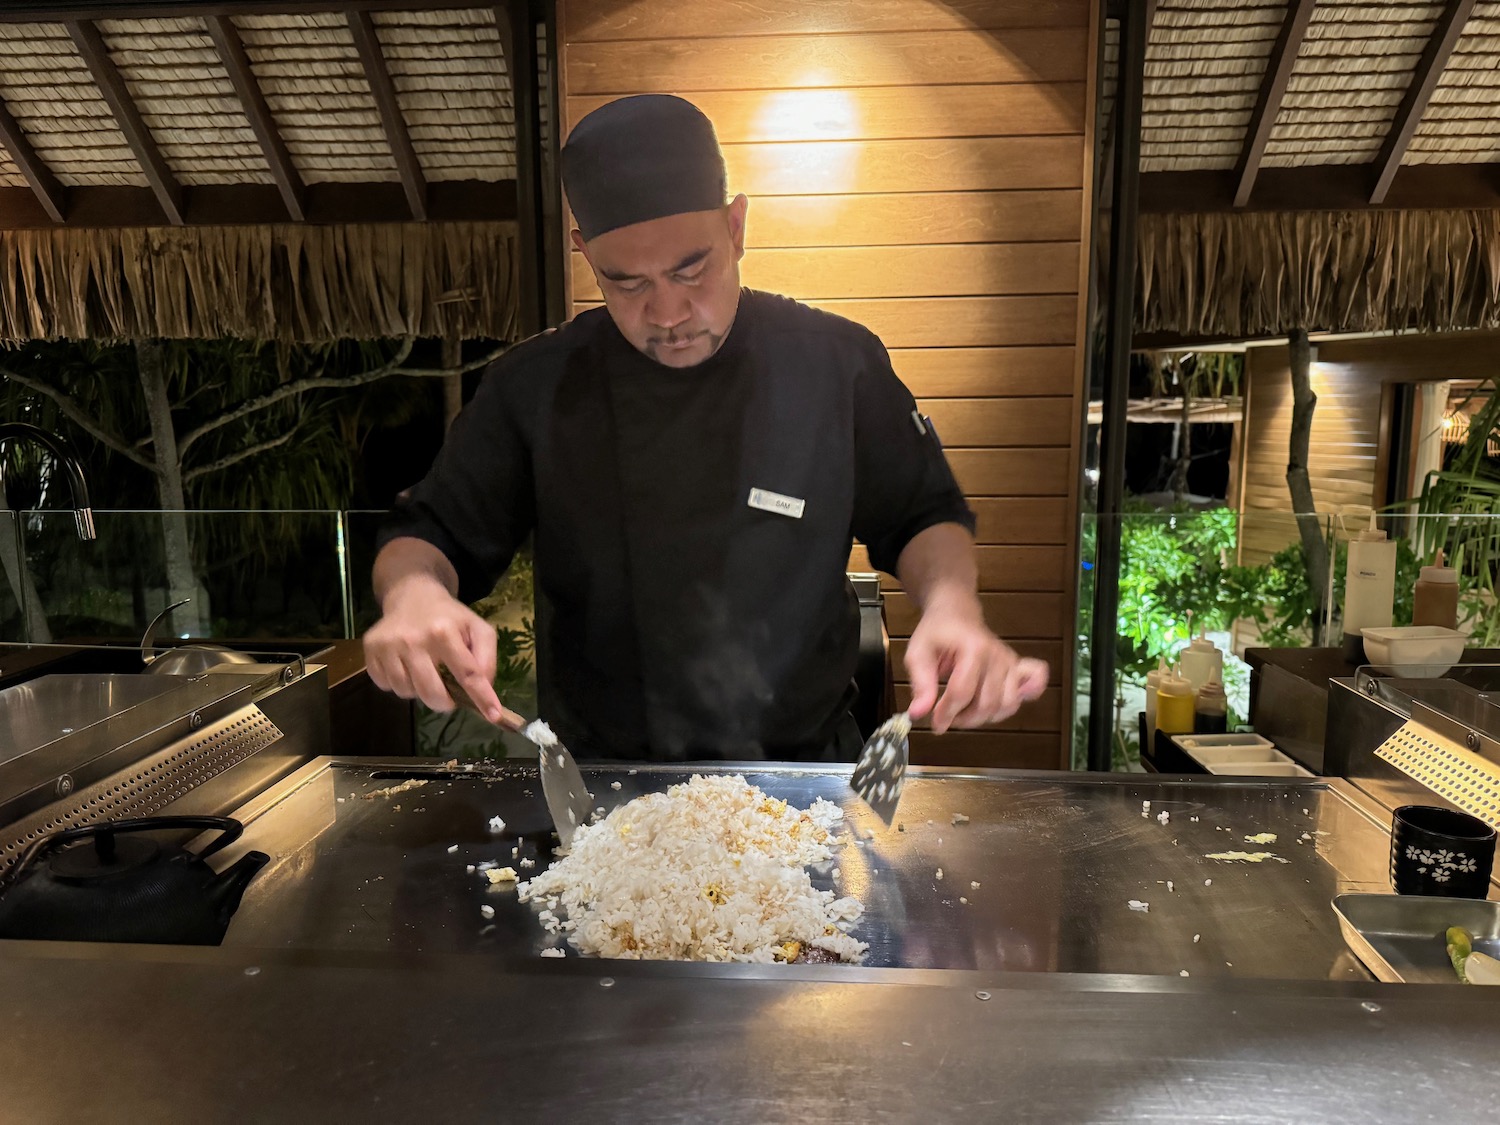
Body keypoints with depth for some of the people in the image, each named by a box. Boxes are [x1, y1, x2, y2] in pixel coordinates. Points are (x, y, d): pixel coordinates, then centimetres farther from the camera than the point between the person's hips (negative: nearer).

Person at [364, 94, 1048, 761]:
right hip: (598, 783, 0)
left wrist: (951, 605, -17)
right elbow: (430, 534, 3)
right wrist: (414, 590, -21)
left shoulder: (838, 365, -4)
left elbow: (925, 517, 5)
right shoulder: (534, 387, -3)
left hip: (801, 761, 1)